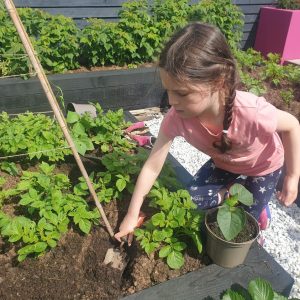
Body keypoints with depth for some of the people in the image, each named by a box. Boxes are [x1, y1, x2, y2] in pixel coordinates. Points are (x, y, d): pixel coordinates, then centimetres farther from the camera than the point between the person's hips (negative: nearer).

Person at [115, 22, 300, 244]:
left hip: (264, 166, -3)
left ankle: (259, 207, 38)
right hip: (224, 162, 3)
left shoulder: (251, 112, -45)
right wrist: (132, 216, -21)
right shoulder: (177, 117, -34)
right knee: (195, 198, -6)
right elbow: (152, 168, -25)